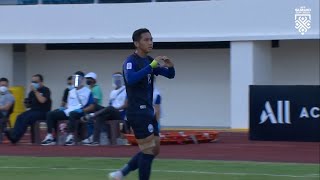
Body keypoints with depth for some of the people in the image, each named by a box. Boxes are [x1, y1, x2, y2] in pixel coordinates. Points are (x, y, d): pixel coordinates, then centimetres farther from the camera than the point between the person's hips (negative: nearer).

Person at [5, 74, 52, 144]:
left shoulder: (45, 90, -3)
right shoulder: (32, 92, 16)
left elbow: (42, 100, -20)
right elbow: (28, 105, 23)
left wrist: (35, 91, -18)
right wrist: (27, 103, -1)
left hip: (43, 112, -7)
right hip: (33, 110, 7)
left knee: (27, 118, -30)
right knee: (20, 117, -21)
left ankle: (15, 137, -34)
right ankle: (13, 134, -37)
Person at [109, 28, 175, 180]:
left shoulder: (149, 61, 13)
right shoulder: (131, 62, -13)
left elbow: (170, 75, 17)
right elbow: (131, 79, -32)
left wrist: (170, 65, -6)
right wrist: (151, 66, -33)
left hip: (147, 111, 9)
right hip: (138, 111, -9)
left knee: (154, 149, 11)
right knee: (148, 151, -7)